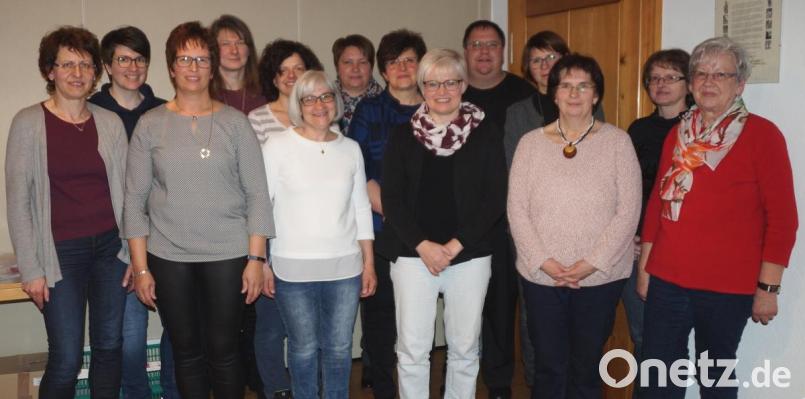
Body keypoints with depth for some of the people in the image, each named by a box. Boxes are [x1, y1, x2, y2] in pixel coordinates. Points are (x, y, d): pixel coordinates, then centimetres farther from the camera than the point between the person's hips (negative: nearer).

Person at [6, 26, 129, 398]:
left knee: (109, 348, 10)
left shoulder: (110, 123, 5)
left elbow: (124, 190, 9)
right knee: (66, 360, -1)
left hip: (110, 247, 3)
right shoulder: (28, 123, -3)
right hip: (61, 252, -3)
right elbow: (17, 200, -4)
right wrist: (31, 269, -7)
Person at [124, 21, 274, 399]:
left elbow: (257, 194, 0)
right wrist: (141, 267, -2)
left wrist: (256, 258, -6)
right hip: (168, 256, 1)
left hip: (228, 254, -1)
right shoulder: (150, 124, 3)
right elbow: (135, 199, 3)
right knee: (187, 353, 9)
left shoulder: (234, 122, 1)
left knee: (222, 350, 6)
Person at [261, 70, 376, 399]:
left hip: (345, 267, 3)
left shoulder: (350, 148, 6)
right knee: (304, 347, 10)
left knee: (339, 347, 11)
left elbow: (361, 208, 9)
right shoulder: (277, 146, -4)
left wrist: (369, 263, 7)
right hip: (293, 269, -2)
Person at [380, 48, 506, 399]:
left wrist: (455, 244, -10)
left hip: (470, 254, 0)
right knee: (412, 349, 2)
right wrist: (423, 245, -11)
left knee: (464, 347, 9)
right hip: (413, 254, 0)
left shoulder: (484, 134, 3)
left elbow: (495, 198, -1)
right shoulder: (403, 135, 5)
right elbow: (392, 199, 0)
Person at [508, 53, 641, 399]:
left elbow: (628, 211, -6)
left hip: (601, 277, -1)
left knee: (586, 367, 11)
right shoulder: (531, 142, 3)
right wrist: (544, 261, -11)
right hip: (541, 276, 1)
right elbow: (517, 210, -1)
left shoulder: (617, 141, -1)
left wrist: (592, 263, -13)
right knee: (548, 366, 10)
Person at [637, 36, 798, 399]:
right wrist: (644, 267, 12)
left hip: (727, 287, -4)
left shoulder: (762, 134, -6)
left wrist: (768, 287, -10)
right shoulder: (678, 133, 8)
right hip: (666, 280, 4)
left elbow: (782, 218, -8)